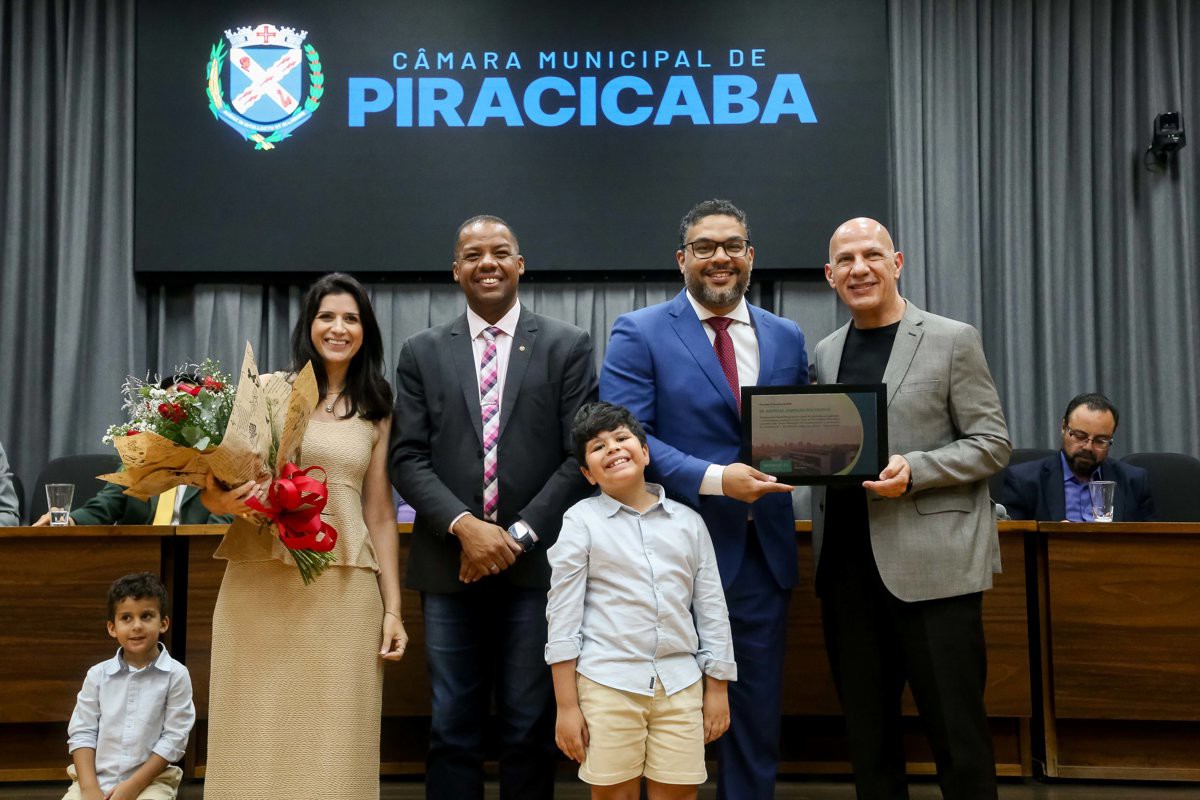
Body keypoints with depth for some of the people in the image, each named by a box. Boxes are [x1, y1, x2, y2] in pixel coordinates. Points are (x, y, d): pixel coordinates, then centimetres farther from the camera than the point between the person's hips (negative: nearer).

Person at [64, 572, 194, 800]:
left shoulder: (176, 675, -4)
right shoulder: (98, 674, 5)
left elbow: (174, 738, -5)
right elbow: (82, 733, 4)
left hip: (150, 779, -2)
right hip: (96, 778, 3)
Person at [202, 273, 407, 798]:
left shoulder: (376, 414, 11)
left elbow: (380, 514, 10)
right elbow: (216, 478, 6)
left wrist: (392, 608, 5)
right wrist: (221, 500, -17)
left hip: (343, 592, 1)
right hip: (260, 584, -1)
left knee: (332, 739, 4)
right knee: (258, 733, 5)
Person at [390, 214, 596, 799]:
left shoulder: (568, 346, 4)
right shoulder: (423, 353, 9)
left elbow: (581, 455, -2)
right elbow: (408, 459, 2)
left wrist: (518, 534, -10)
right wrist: (464, 525, -12)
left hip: (535, 565, -1)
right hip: (449, 565, 2)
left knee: (530, 728, 8)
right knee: (451, 727, 8)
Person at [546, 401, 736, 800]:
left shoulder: (689, 521, 7)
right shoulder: (581, 521, -2)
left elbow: (712, 610, 11)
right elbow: (562, 617, -3)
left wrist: (717, 689, 9)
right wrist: (566, 706, -5)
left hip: (681, 684, 3)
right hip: (607, 684, -2)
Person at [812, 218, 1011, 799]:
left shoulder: (952, 340, 0)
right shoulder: (825, 352, 13)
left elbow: (992, 444, -3)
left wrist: (914, 469, -17)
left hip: (930, 565, -4)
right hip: (846, 567, 5)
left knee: (956, 730, 2)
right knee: (866, 731, 13)